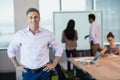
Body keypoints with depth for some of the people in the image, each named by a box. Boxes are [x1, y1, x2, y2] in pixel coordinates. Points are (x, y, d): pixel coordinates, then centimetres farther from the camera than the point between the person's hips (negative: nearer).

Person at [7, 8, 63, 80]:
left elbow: (59, 49, 8)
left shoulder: (48, 34, -3)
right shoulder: (20, 34, -3)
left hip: (43, 72, 0)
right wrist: (17, 66, 6)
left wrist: (53, 64, 3)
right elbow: (11, 51, 11)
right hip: (27, 73, 0)